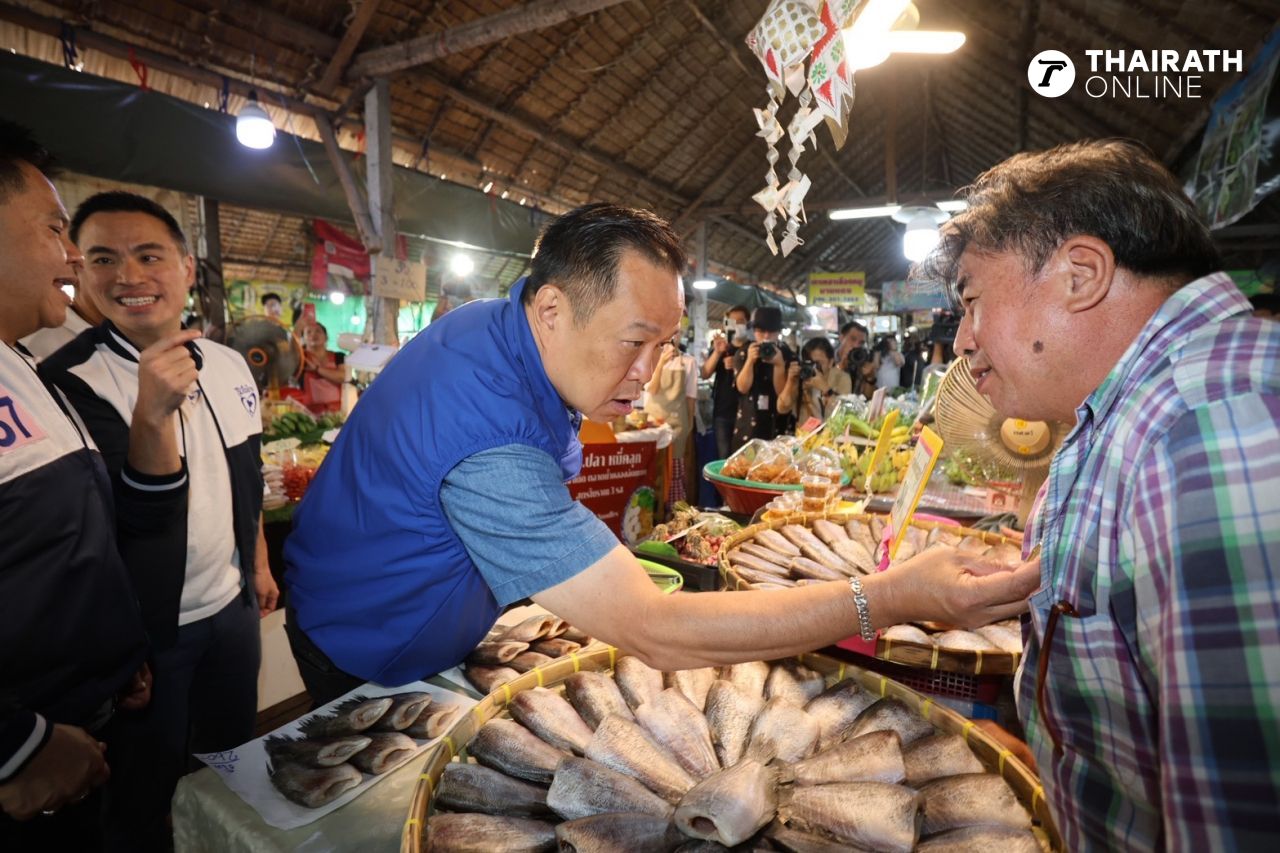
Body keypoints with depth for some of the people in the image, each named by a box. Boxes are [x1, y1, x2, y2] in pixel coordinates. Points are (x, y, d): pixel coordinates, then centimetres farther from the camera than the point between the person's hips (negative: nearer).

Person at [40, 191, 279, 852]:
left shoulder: (229, 364, -1)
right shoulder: (70, 381, -18)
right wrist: (153, 413, -39)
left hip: (233, 605, 5)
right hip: (145, 628, -5)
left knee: (234, 758, 23)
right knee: (148, 789, 17)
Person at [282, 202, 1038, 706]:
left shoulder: (495, 325, -12)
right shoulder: (492, 450, -43)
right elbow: (657, 633, -44)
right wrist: (894, 599, -43)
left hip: (438, 638, 7)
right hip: (367, 666, -7)